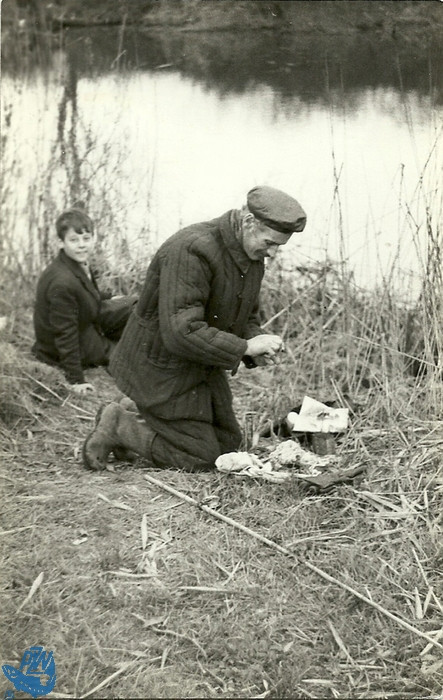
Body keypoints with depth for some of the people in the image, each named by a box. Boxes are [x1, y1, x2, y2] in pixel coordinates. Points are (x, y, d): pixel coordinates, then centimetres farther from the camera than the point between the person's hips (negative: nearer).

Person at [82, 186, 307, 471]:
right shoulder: (191, 251, -30)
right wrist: (245, 347, -29)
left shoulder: (253, 255, -1)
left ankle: (137, 413, 23)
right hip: (162, 366, -9)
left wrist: (257, 344, -11)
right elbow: (181, 332, -36)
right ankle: (117, 426, 9)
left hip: (201, 367, 9)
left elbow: (247, 317, 12)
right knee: (199, 457, -4)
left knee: (228, 444, 15)